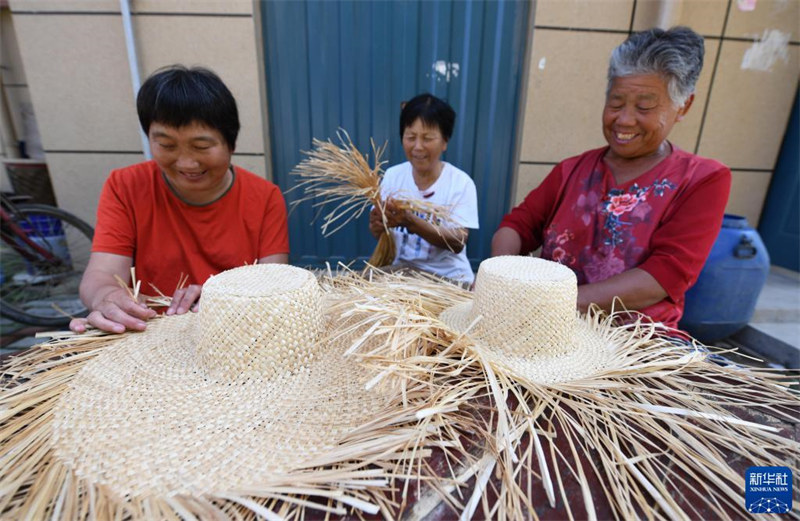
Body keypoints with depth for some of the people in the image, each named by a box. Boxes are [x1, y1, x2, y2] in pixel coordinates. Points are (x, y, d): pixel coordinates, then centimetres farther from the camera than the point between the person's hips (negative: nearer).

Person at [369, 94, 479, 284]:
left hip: (448, 278, -2)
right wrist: (377, 225, -24)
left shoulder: (461, 183, -8)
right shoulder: (392, 175, 1)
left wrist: (410, 221, -29)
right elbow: (379, 234, -1)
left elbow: (458, 243, -17)